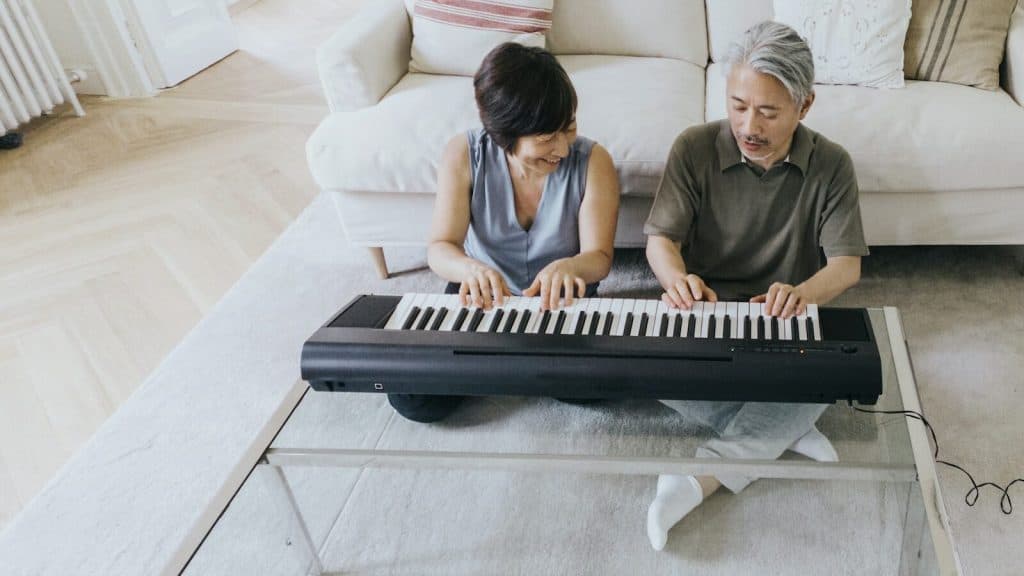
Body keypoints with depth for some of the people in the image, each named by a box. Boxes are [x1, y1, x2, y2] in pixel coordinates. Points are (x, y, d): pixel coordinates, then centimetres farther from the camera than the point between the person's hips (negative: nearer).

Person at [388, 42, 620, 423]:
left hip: (561, 300, 0)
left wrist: (568, 267, -43)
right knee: (411, 399, -16)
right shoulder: (464, 155, -16)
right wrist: (470, 268, -44)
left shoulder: (592, 162, -18)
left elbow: (599, 256, -17)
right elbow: (440, 247, -18)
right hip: (481, 294, 0)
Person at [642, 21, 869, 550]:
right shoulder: (695, 148, -6)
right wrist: (678, 279, -36)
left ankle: (702, 475, -31)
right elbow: (660, 240, -10)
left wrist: (803, 292, -34)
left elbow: (846, 264, -8)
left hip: (782, 323, 1)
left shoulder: (831, 165, -3)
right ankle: (787, 430, -19)